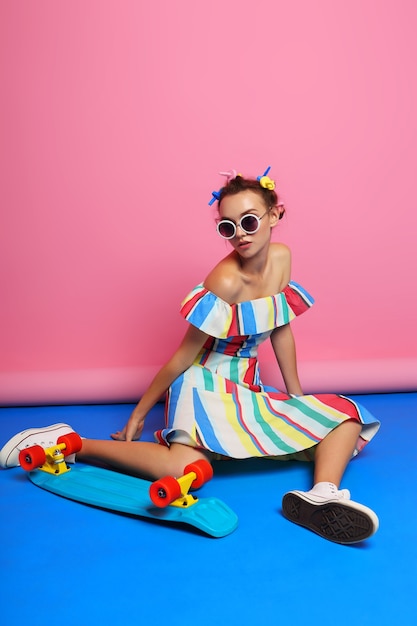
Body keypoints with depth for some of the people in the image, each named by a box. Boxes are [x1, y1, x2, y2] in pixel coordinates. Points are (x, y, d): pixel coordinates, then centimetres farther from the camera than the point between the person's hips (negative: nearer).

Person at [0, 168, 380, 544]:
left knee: (346, 418, 2)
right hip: (207, 383, -8)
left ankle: (322, 496, -26)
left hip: (247, 388, 8)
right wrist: (139, 415, -7)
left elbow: (281, 331, 9)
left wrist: (296, 396, 16)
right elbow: (185, 354, -15)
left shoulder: (282, 258, -1)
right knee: (187, 466, -35)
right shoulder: (225, 282, -21)